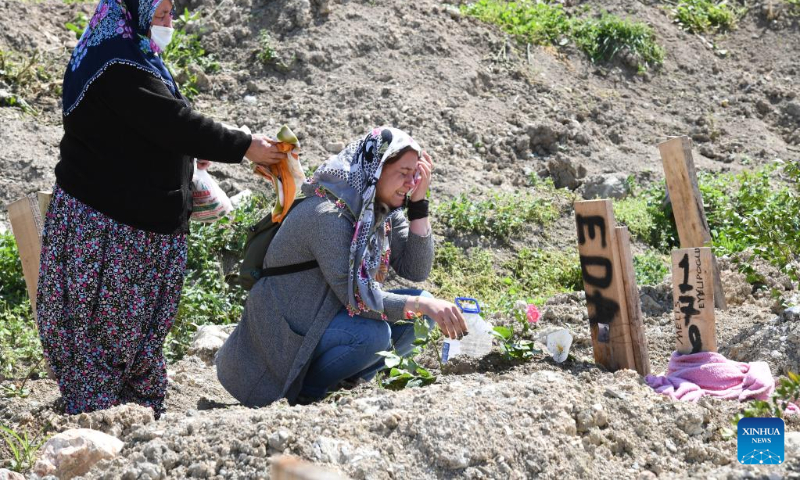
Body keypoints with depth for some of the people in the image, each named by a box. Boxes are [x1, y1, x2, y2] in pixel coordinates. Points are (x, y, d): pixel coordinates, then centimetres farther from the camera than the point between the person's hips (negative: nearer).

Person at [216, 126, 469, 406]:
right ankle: (307, 392, -6)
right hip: (286, 335, -9)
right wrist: (422, 305, -31)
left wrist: (419, 203, -11)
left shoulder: (383, 211, 1)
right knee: (372, 334, -31)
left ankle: (345, 382, 5)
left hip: (329, 315, 9)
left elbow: (415, 271, -4)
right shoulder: (328, 214, -25)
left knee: (420, 309, -4)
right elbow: (356, 298, -28)